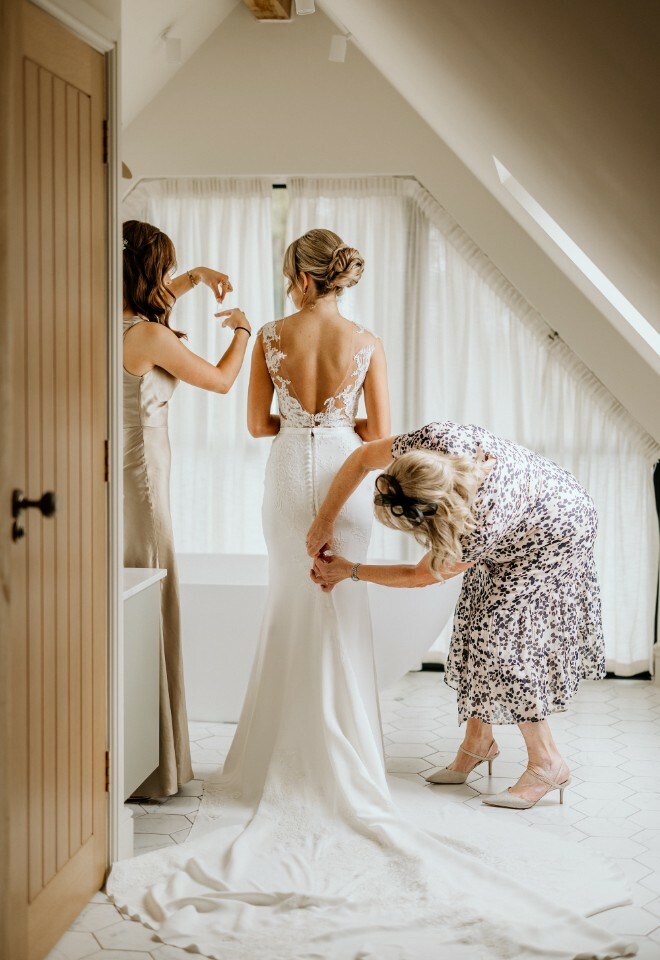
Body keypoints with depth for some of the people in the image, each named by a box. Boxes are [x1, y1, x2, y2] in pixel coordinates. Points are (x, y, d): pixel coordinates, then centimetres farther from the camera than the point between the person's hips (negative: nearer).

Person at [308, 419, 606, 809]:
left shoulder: (481, 525, -41)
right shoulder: (434, 440, -31)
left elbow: (422, 575, -23)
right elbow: (363, 458, -13)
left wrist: (350, 571, -13)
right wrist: (325, 521, -14)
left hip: (554, 535, -7)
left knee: (504, 637, -12)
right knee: (478, 624, 7)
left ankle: (548, 763, -1)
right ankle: (478, 741, 20)